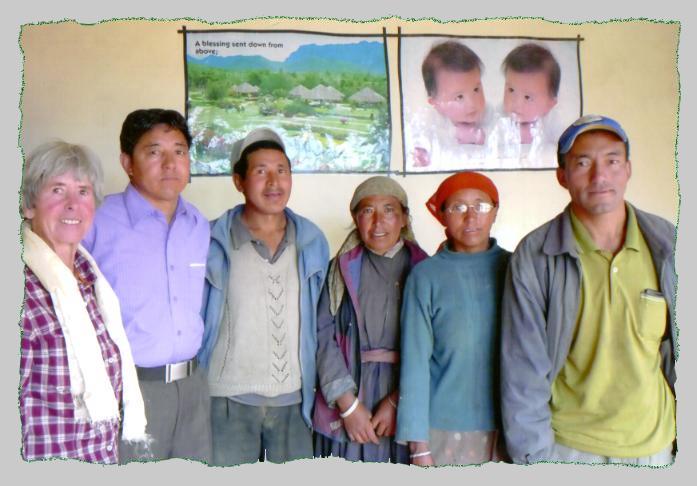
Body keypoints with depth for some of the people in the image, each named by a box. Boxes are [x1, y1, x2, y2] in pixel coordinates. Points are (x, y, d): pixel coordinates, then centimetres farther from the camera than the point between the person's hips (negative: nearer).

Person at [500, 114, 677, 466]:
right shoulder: (534, 256, -10)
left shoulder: (668, 245, -2)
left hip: (654, 443, 3)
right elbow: (523, 367, -9)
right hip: (567, 446, -2)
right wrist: (532, 454, -9)